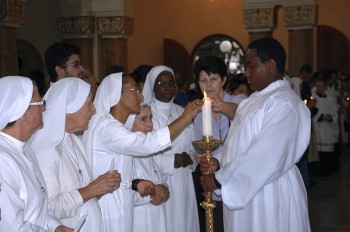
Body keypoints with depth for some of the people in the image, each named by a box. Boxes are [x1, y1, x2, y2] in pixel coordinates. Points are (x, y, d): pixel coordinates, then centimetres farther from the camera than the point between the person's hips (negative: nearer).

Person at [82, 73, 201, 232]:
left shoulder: (112, 126, 15)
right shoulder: (105, 127, -17)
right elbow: (148, 144, -29)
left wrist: (135, 183, 1)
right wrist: (185, 118, -21)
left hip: (117, 208, 9)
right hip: (108, 211, -9)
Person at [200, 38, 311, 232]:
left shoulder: (284, 103, -17)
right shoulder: (256, 100, 13)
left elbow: (266, 157, -24)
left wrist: (219, 179, -17)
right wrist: (219, 164, -4)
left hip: (269, 197, -8)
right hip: (243, 194, 8)